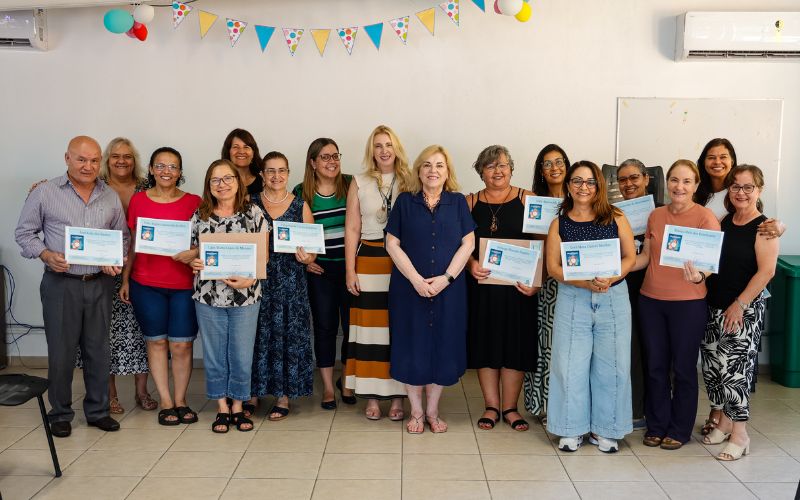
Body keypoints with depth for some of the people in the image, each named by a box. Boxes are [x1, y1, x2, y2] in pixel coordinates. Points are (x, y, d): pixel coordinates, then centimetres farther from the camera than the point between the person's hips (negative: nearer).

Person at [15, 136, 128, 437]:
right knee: (61, 352, 4)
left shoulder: (111, 197, 7)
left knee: (98, 350, 10)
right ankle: (60, 414, 21)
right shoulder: (45, 193, -3)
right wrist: (46, 255, -15)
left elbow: (122, 236, 14)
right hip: (61, 284, -3)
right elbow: (24, 233, 1)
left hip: (100, 284, 3)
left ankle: (98, 410, 25)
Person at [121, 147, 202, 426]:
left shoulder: (194, 202, 1)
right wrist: (125, 279, 8)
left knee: (182, 345, 3)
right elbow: (132, 244, 10)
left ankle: (180, 401, 18)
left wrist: (196, 252, -16)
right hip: (146, 284, 1)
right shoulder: (138, 201, 4)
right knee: (156, 341, 7)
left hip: (184, 285, -1)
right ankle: (166, 403, 16)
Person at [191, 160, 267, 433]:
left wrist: (249, 279, -17)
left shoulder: (253, 213, -1)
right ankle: (222, 408, 23)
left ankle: (238, 407, 22)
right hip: (208, 297, 2)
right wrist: (194, 263, -11)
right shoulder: (199, 216, 5)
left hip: (245, 297, -1)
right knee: (214, 355, 9)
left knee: (242, 356, 4)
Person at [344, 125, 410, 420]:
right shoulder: (359, 183, 7)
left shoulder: (409, 183, 6)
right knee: (370, 328, 1)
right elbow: (352, 229, 5)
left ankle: (398, 396, 11)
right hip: (369, 261, 0)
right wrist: (350, 271, 0)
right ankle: (372, 396, 11)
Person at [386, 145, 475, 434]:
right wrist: (416, 280, -11)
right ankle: (416, 412, 19)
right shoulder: (405, 201, 2)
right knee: (412, 347, 3)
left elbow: (467, 243, 0)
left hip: (448, 289, 1)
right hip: (409, 288, -1)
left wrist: (446, 278, -11)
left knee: (443, 346, 6)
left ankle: (432, 411, 22)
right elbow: (392, 244, -2)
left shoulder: (458, 202, 4)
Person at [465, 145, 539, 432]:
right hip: (482, 283, 2)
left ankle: (510, 407, 17)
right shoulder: (471, 203, 8)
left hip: (517, 284, -1)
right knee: (485, 343, 5)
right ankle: (491, 406, 18)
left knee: (515, 342, 3)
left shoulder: (527, 200, 2)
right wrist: (472, 263, -15)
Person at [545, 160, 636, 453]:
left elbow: (630, 257, 4)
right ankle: (572, 429, 15)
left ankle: (604, 429, 19)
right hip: (572, 299, 0)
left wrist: (609, 279, -15)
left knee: (611, 365, 4)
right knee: (570, 365, 1)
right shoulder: (559, 223, 4)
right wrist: (586, 283, -17)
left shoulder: (615, 218, 5)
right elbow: (553, 266, -2)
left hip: (614, 298, 1)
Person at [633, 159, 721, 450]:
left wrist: (699, 276, -31)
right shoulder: (655, 215, 8)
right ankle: (656, 426, 26)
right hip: (651, 299, 5)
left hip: (688, 303, -4)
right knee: (655, 365, 12)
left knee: (683, 367, 7)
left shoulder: (705, 217, -8)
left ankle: (679, 430, 22)